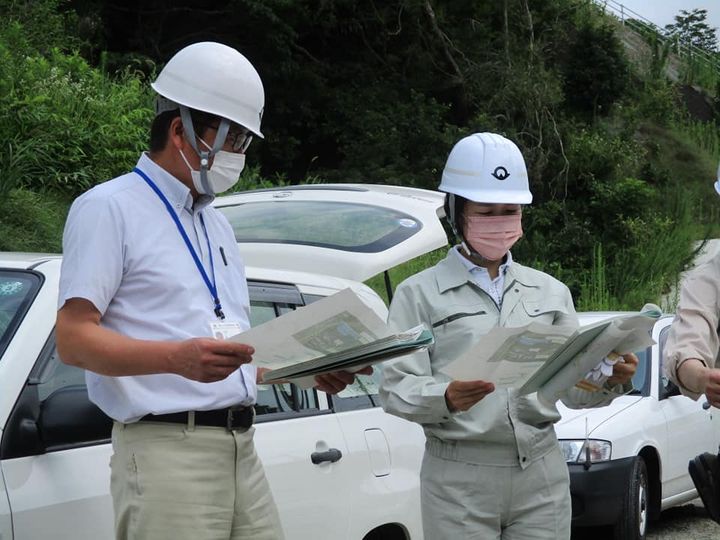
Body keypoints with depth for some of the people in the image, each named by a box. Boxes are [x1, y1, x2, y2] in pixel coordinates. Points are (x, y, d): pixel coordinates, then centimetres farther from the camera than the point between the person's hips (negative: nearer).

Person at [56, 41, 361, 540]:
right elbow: (74, 339, -13)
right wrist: (178, 358, -27)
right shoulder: (109, 209, -3)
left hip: (242, 451, 8)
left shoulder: (217, 224, 25)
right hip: (168, 450, -8)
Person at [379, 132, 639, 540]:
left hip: (541, 474, 3)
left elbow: (574, 389, 13)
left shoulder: (550, 291, 15)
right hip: (459, 478, -3)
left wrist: (609, 382, -8)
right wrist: (447, 397, -26)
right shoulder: (420, 293, 2)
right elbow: (396, 389, -7)